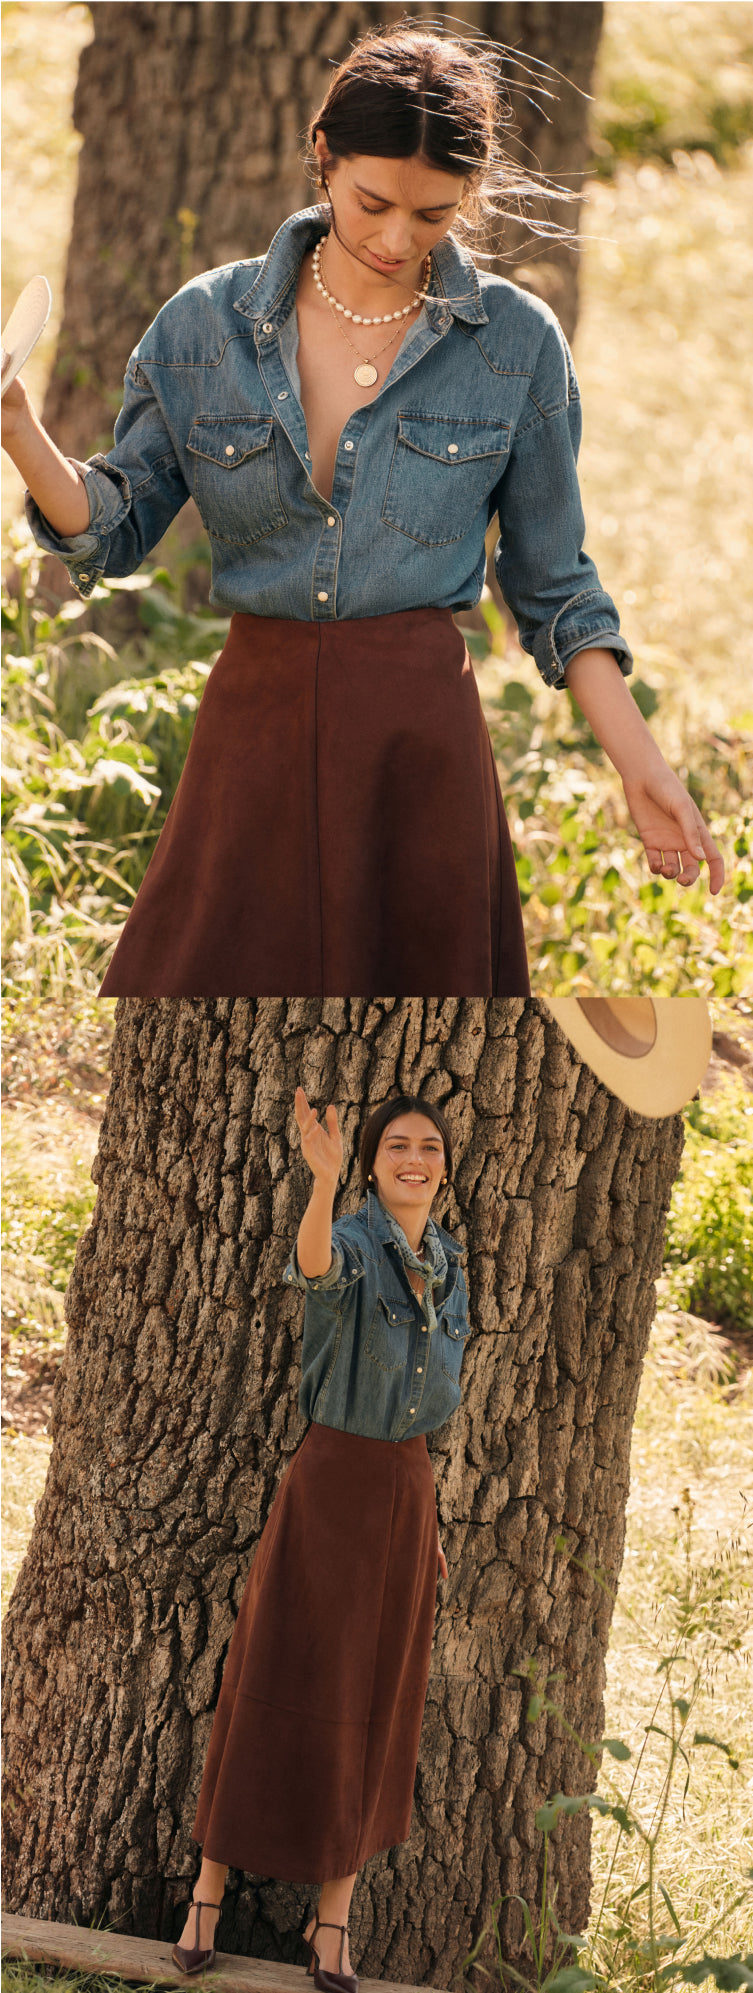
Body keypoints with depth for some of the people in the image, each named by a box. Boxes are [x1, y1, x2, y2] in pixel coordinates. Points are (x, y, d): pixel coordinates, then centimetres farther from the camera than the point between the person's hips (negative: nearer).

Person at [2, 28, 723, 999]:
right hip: (257, 719, 1)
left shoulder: (517, 344, 0)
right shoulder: (209, 322, 1)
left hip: (422, 730, -1)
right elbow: (117, 530, 5)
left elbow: (551, 585, 7)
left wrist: (643, 769, 2)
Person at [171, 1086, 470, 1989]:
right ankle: (207, 1895, 10)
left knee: (372, 1706, 7)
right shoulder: (352, 1244, -13)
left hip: (406, 1487, 5)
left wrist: (426, 1519, 16)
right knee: (275, 1688, -1)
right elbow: (314, 1266, -40)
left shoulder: (444, 1264, 9)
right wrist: (323, 1178, -60)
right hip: (329, 1480, -5)